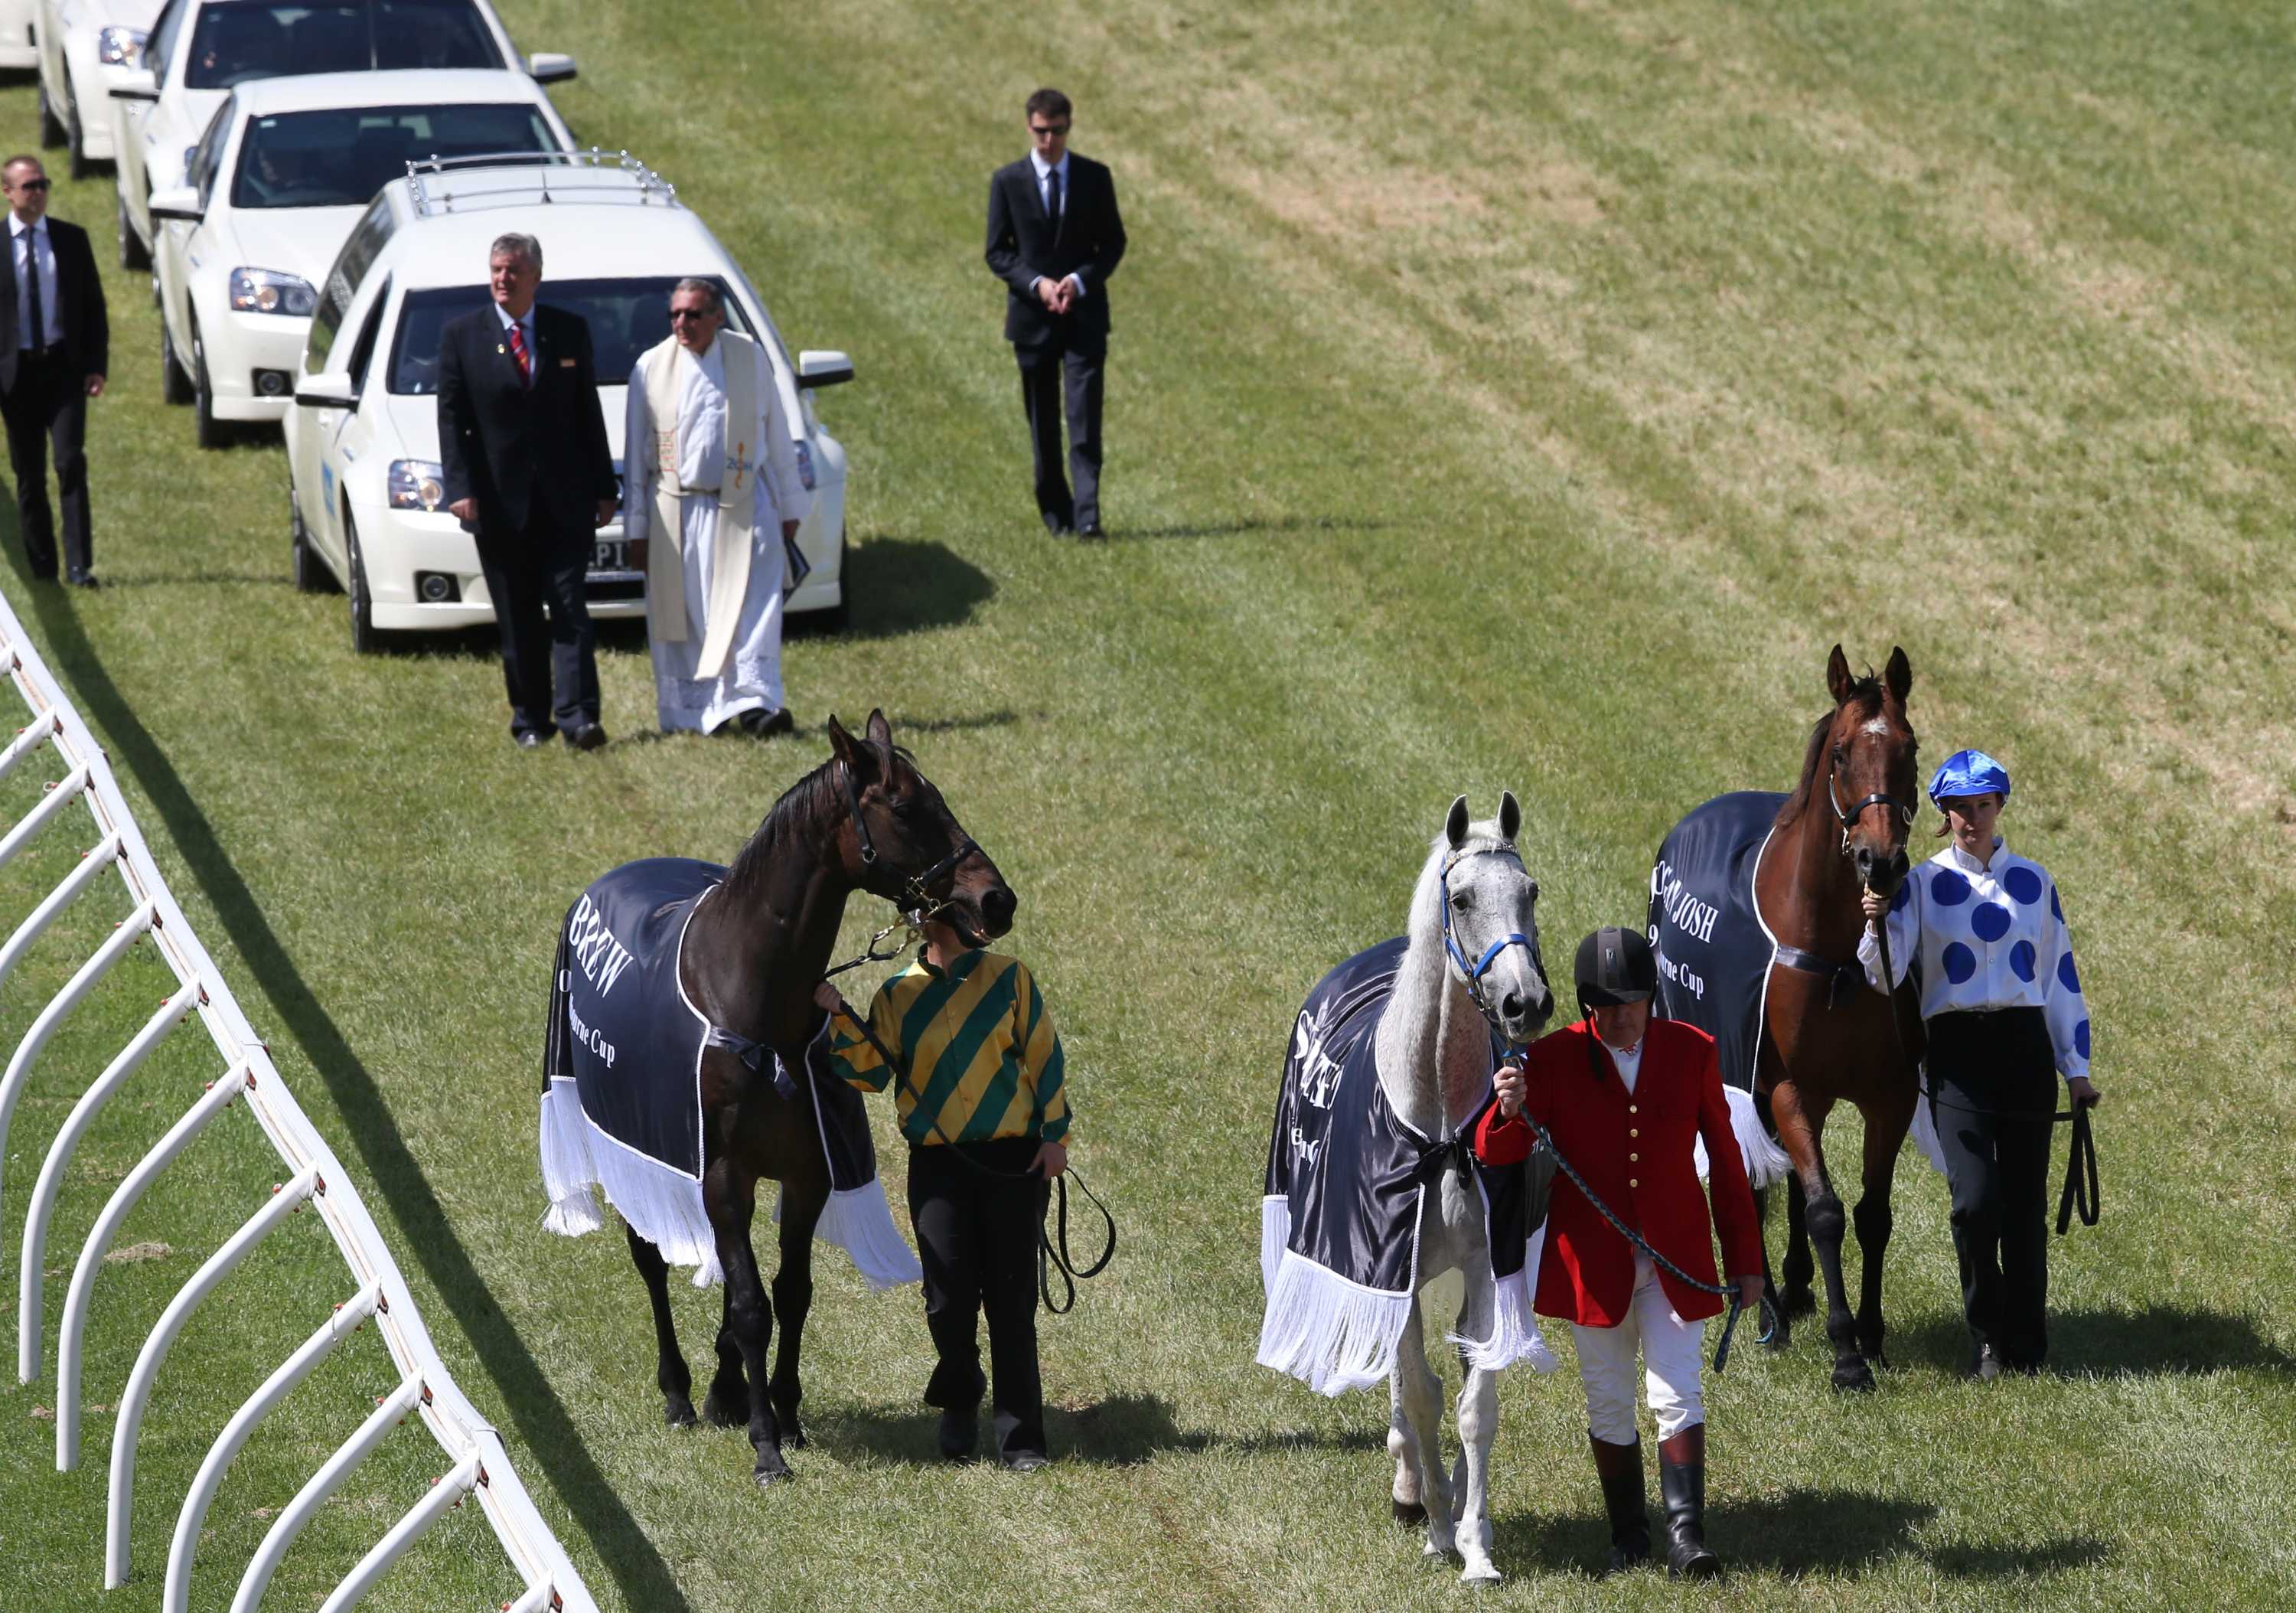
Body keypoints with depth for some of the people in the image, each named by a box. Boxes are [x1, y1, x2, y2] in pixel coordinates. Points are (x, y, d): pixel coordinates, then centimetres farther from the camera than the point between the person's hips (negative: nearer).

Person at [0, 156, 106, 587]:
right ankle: (41, 568, 13)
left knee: (71, 463, -11)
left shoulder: (71, 239, 6)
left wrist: (96, 365, 0)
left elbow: (94, 305, 9)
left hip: (64, 367, 0)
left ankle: (79, 566, -13)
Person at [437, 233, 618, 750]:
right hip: (500, 500, 0)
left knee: (569, 608, -8)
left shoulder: (570, 330, 7)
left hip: (565, 497, 0)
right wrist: (460, 488, -12)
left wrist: (604, 487, 7)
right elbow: (451, 418, 0)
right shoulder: (462, 335, 3)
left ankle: (578, 718, -14)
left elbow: (589, 412, 10)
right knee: (518, 619, 5)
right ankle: (529, 721, 12)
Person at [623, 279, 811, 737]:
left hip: (745, 505, 0)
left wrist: (789, 508, 10)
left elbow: (777, 437, 11)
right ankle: (693, 711, 6)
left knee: (753, 609, -12)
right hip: (677, 509, 0)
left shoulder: (750, 358, 5)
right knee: (683, 615, 0)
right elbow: (636, 453, 6)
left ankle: (754, 703, -17)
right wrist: (637, 526, 4)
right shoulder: (651, 368, 3)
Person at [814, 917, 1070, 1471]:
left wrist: (1054, 1134, -1)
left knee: (1012, 1300, -2)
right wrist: (840, 1020, -13)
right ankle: (958, 1402, 20)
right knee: (949, 1298, -7)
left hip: (1013, 1157, -1)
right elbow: (872, 1071, 1)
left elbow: (1043, 1056, 5)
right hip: (938, 1165, 1)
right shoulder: (898, 994, 9)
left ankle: (1020, 1437, 2)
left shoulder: (1009, 978, 5)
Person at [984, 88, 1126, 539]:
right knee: (1043, 423, 7)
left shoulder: (1094, 178, 3)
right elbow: (997, 252, 2)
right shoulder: (1007, 181, 1)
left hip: (1084, 314, -1)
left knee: (1085, 421, -10)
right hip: (1032, 316, 1)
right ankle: (1054, 511, 18)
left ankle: (1087, 515, -16)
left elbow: (1113, 243, 6)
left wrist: (1079, 281, -11)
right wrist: (1037, 283, -15)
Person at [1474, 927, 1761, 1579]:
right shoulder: (1553, 1059, -7)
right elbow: (1496, 1153, -13)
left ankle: (1687, 1536, -11)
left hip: (1676, 1256, 0)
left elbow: (1724, 1157, 4)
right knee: (1608, 1403, 9)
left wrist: (1745, 1257, 5)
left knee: (1677, 1395, -8)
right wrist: (1508, 1113, -37)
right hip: (1593, 1261, 0)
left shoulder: (1691, 1051, -3)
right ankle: (1628, 1536, 21)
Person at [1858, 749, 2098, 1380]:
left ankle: (2027, 1346, 13)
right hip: (1958, 1050, -2)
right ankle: (1986, 1341, 2)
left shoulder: (2033, 881, 10)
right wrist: (1876, 927, -28)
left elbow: (2060, 974, 14)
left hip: (2025, 1045, 2)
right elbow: (1885, 973, -7)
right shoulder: (1923, 883, 3)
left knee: (2025, 1203, 3)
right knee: (1975, 1199, -13)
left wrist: (2076, 1066, 12)